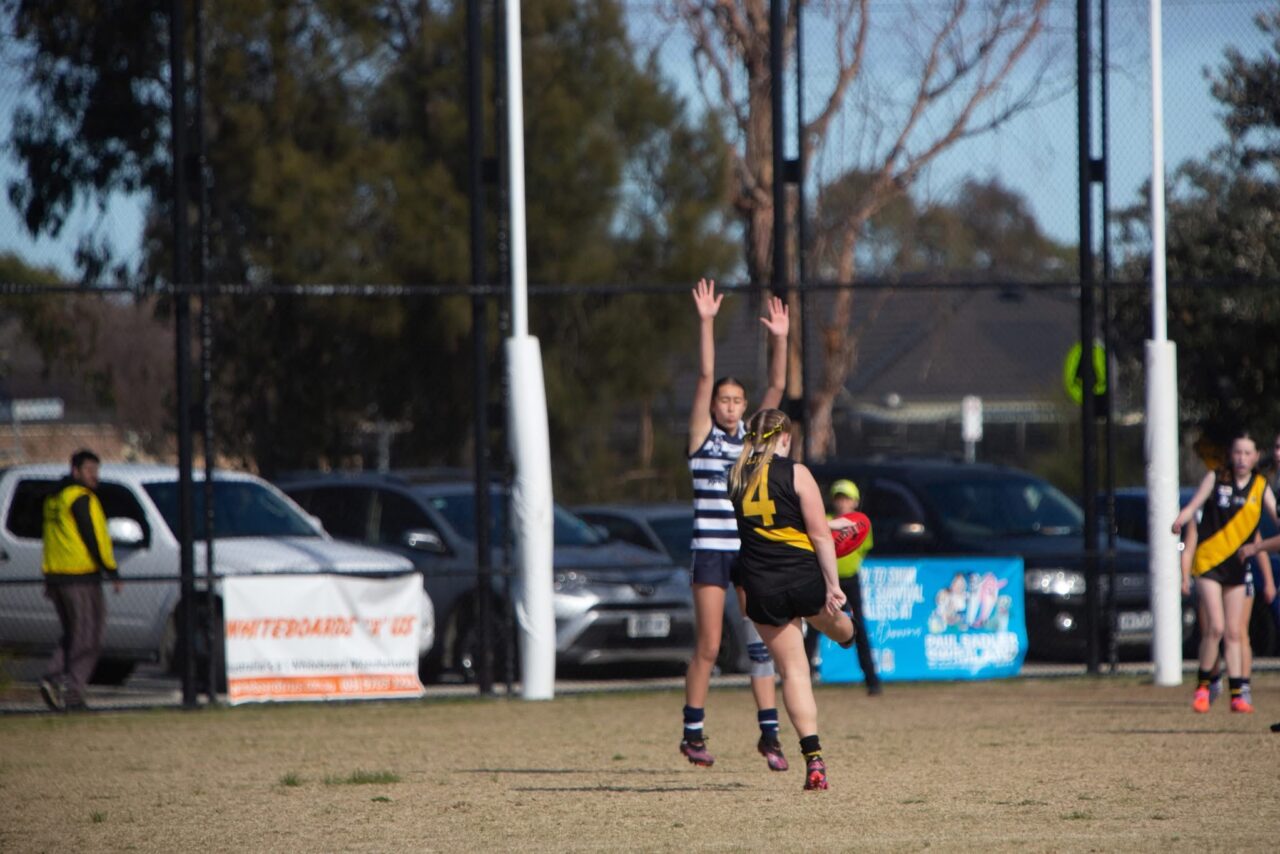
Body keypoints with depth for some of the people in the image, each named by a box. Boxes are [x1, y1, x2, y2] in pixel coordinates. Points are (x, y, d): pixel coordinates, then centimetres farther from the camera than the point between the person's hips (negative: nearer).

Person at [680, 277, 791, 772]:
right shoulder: (703, 434, 2)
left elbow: (776, 387, 4)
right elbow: (705, 377, -6)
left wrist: (780, 340, -7)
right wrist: (707, 324, -14)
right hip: (710, 550, -3)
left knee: (759, 642, 0)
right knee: (708, 646, -2)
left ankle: (769, 734, 2)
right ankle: (692, 733, 9)